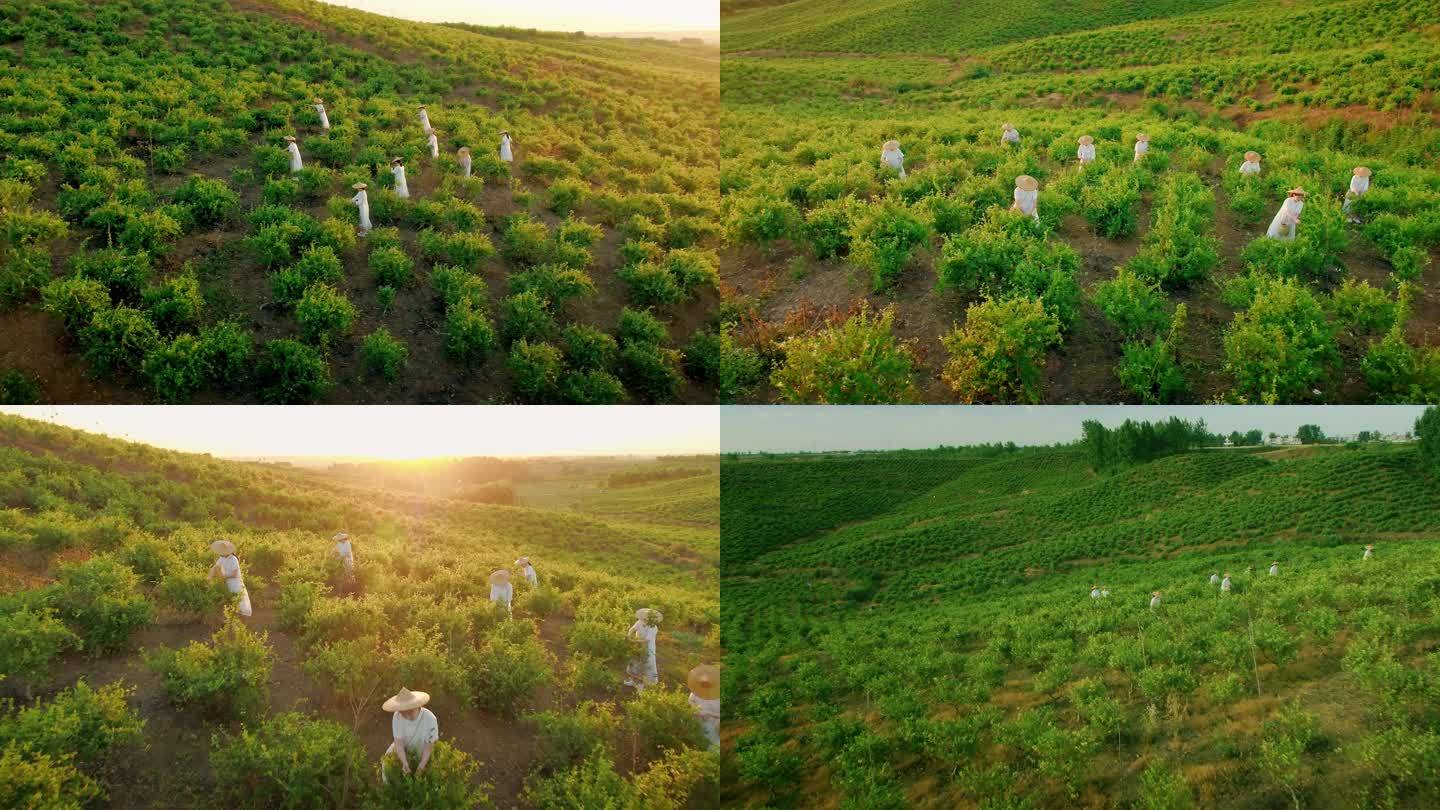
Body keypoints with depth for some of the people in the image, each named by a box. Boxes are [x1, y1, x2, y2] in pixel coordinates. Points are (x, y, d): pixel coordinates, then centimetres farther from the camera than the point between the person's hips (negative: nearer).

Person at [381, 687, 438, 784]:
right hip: (403, 748, 2)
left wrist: (421, 766, -35)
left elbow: (429, 745, -25)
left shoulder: (430, 719, -33)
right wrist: (405, 763, -40)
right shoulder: (397, 716, -28)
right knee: (387, 760, -17)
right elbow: (398, 742, -27)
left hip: (422, 751, -2)